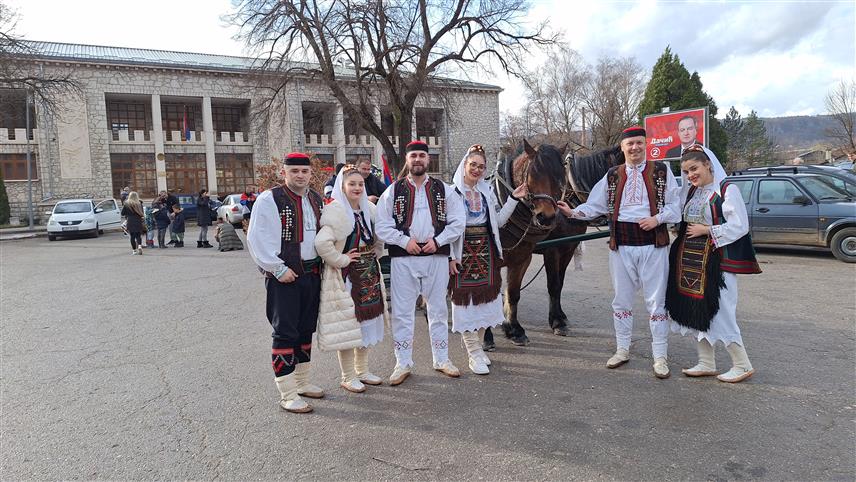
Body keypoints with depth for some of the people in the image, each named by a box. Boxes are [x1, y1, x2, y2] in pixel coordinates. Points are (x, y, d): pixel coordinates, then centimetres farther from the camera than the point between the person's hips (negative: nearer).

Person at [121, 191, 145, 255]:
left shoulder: (126, 204, -4)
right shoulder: (139, 204, -3)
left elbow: (122, 213, 3)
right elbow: (142, 213, 3)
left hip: (130, 222, 0)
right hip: (138, 222, 0)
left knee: (132, 236, 6)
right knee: (138, 235, 6)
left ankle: (134, 250, 7)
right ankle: (139, 246, -18)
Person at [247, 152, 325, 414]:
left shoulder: (317, 200, 12)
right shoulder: (269, 200, -10)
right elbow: (257, 239, -15)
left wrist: (321, 264, 10)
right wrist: (278, 269, -17)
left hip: (312, 273, 7)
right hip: (283, 277, -7)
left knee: (306, 330, 16)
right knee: (285, 333, -4)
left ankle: (302, 382, 31)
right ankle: (287, 395, 5)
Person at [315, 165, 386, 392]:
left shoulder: (369, 209, 7)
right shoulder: (335, 211, -16)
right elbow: (322, 243, -30)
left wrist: (374, 255, 11)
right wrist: (341, 260, -20)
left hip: (369, 274, 7)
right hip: (345, 277, -7)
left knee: (366, 321, 15)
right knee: (347, 326, 1)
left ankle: (362, 370, 31)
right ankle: (348, 377, 16)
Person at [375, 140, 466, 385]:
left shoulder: (444, 190, 7)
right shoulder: (393, 191, 4)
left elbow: (457, 223, 4)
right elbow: (382, 226, 0)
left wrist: (438, 240, -9)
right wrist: (404, 240, -12)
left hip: (436, 257, 1)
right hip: (403, 258, -1)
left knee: (438, 309, 10)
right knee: (402, 311, 3)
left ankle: (441, 359, 25)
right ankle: (403, 363, 15)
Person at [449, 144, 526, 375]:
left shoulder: (487, 191, 11)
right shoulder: (452, 191, -6)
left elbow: (498, 220, 11)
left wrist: (513, 199, 3)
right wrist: (450, 256, -15)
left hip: (486, 251, 5)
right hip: (462, 252, -5)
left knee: (484, 299, 10)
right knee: (465, 300, 0)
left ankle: (475, 345, 27)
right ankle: (475, 354, 9)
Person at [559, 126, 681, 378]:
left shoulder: (661, 171, 3)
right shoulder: (612, 175, 10)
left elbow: (675, 205, 2)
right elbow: (595, 206, 8)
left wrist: (657, 218, -15)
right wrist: (574, 212, -8)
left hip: (653, 245, -2)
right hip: (621, 246, 3)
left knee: (656, 301, 2)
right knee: (621, 300, 11)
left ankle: (660, 357, 13)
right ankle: (622, 350, 26)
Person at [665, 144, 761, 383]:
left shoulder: (727, 190, -9)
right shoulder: (690, 191, 11)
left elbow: (740, 226, -14)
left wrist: (707, 230, -13)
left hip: (715, 260, -7)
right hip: (689, 260, 7)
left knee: (719, 312, -4)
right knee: (694, 310, 10)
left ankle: (742, 364, 13)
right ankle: (706, 363, 22)